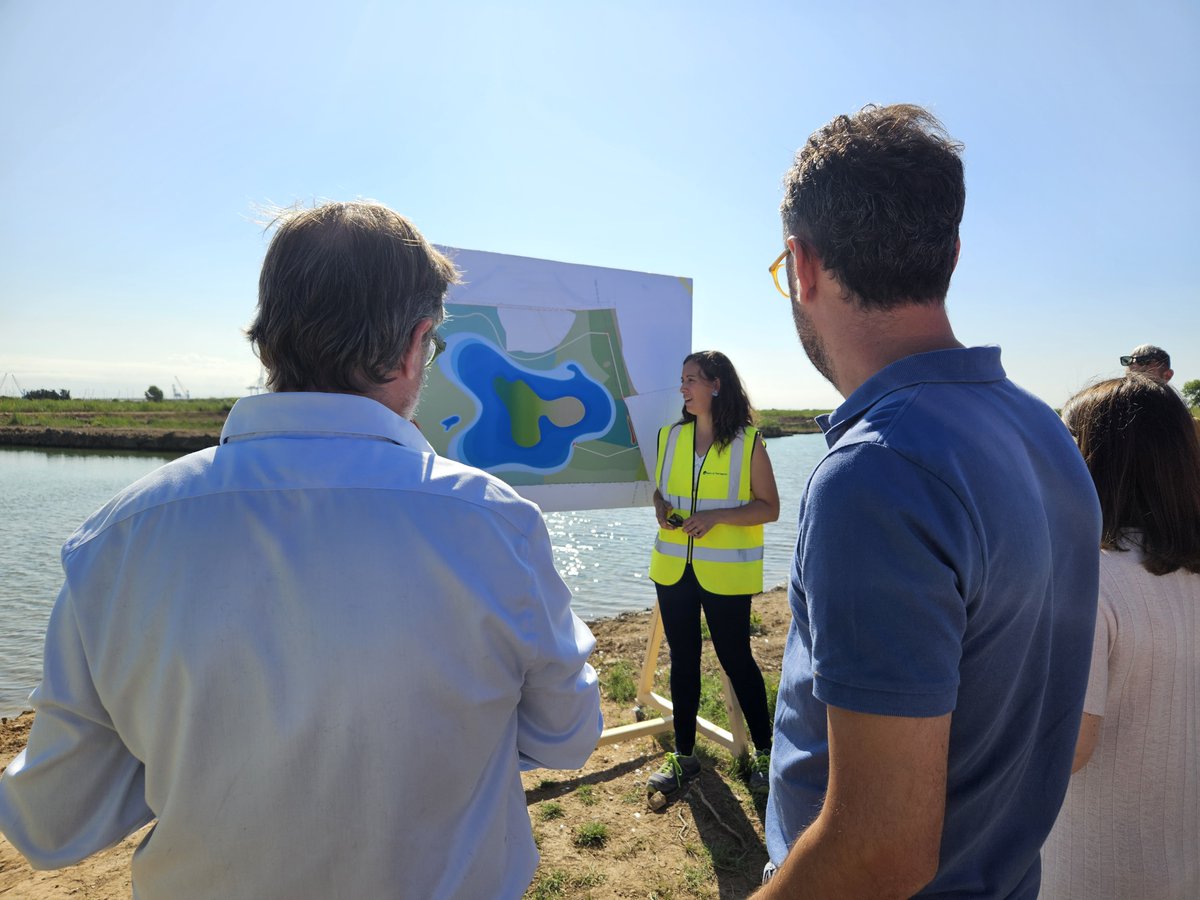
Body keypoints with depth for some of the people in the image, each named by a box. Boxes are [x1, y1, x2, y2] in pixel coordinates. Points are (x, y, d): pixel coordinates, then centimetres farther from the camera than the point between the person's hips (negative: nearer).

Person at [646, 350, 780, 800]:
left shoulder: (748, 442, -8)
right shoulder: (670, 437, 6)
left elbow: (769, 507, -7)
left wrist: (716, 516, -21)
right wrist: (661, 508, -6)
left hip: (725, 573, -4)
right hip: (673, 569, 5)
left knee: (735, 658, 7)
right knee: (682, 660, 13)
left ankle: (764, 752, 29)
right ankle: (684, 756, 29)